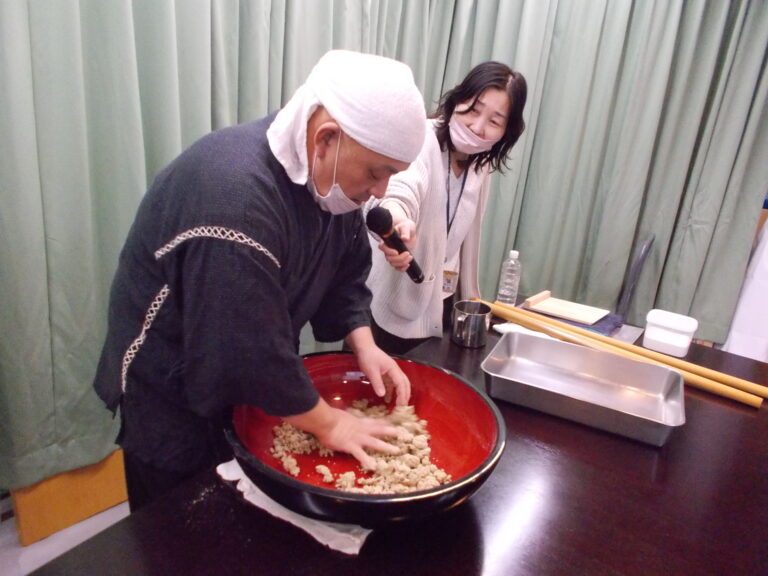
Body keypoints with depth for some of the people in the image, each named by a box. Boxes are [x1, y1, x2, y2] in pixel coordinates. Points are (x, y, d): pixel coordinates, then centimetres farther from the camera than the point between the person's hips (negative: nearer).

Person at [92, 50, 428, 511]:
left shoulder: (331, 172, -8)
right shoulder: (236, 195, -35)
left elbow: (345, 273, 2)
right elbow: (249, 351, -33)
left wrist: (364, 346, -11)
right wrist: (326, 423, -21)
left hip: (255, 380, 7)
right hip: (175, 399, -7)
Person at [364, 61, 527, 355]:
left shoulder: (481, 167, 3)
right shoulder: (420, 141, -20)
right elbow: (399, 189, -42)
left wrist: (470, 299, 15)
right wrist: (398, 221, -63)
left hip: (437, 307, 7)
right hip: (389, 305, -6)